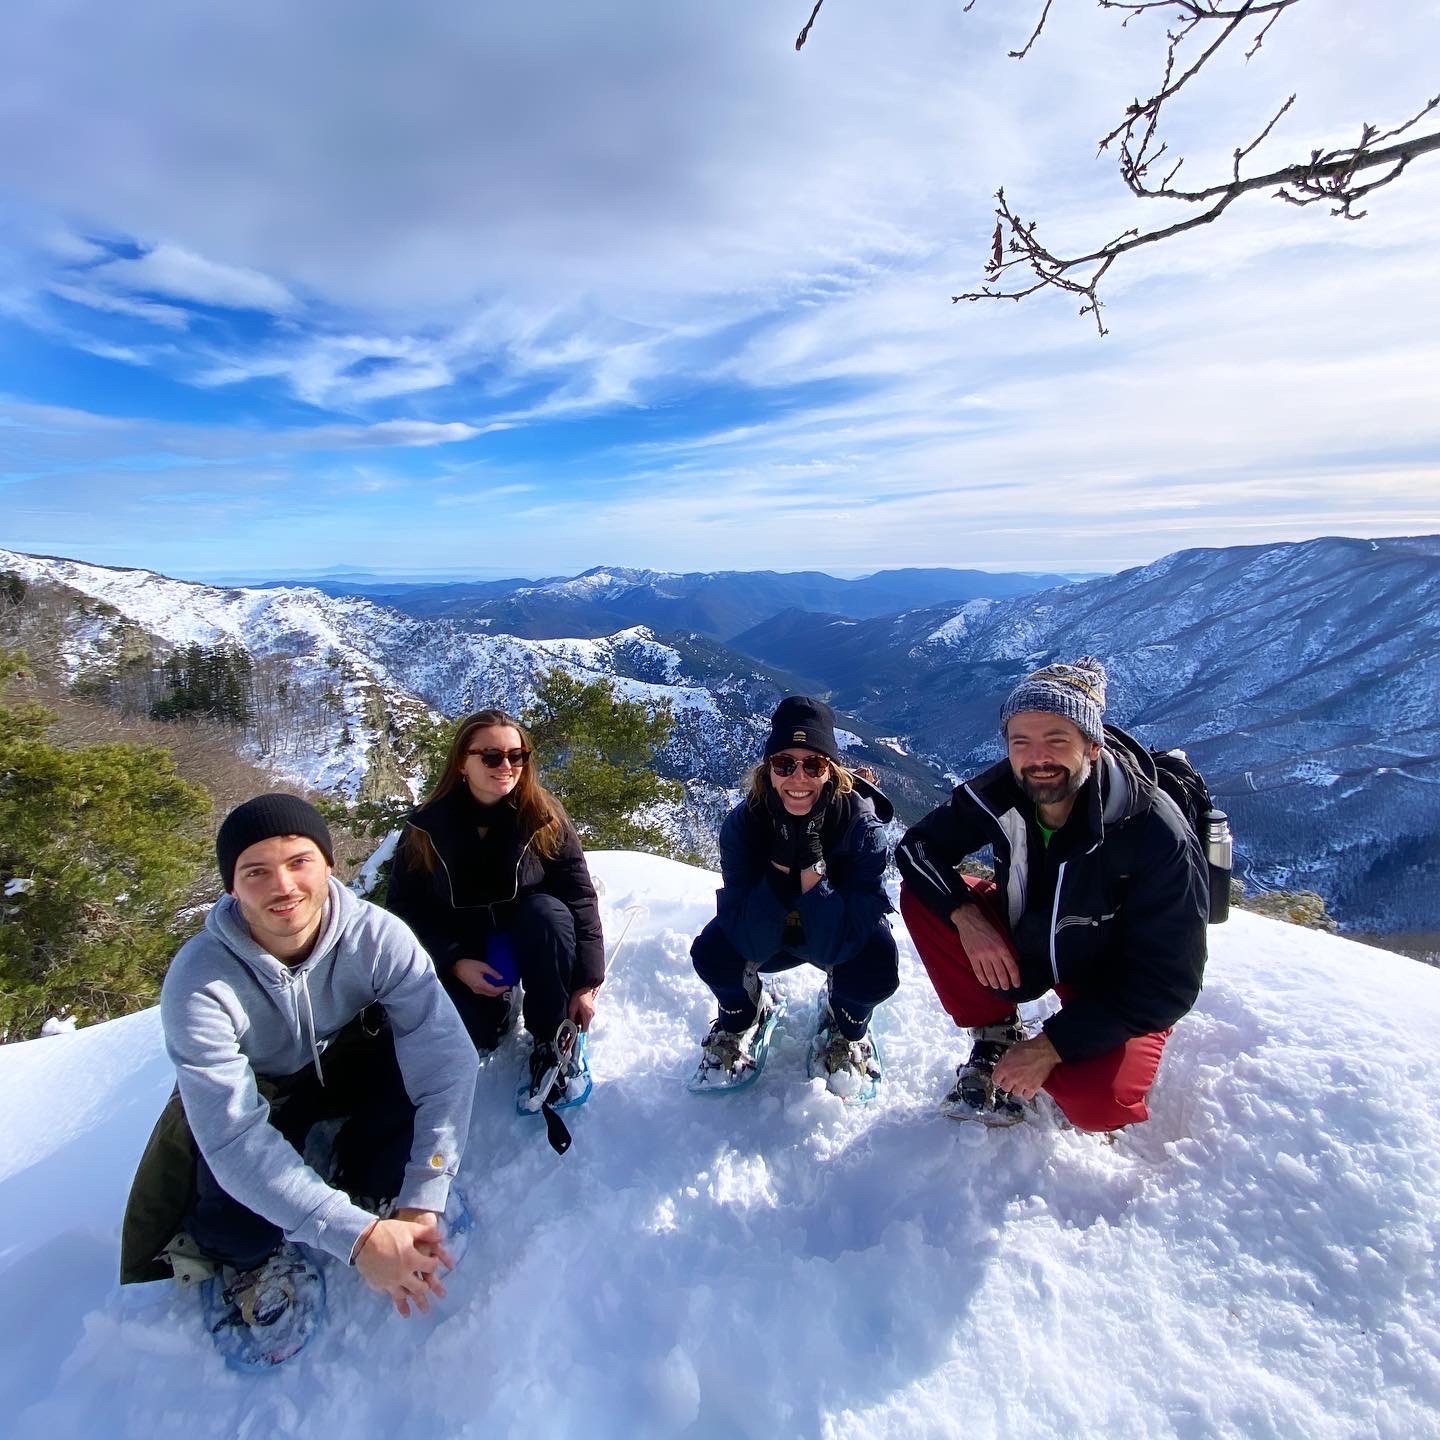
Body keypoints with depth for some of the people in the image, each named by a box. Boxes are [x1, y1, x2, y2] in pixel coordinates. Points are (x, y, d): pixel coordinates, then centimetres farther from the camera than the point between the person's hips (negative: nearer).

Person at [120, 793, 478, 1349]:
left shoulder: (378, 936, -30)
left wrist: (422, 1202, -38)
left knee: (419, 1065, -30)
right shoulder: (198, 982, -32)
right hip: (253, 1092, -1)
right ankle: (246, 1257, 8)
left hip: (348, 1064, 1)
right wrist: (357, 1237, -40)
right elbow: (233, 1137, -36)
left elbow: (445, 1057, -31)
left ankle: (370, 1192, -1)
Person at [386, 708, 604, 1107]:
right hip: (461, 952, 1)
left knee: (548, 912, -32)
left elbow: (580, 898, -17)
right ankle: (501, 1002, 17)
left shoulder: (545, 817, -16)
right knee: (474, 1038, -21)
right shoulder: (428, 827, -12)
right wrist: (456, 963, -20)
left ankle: (553, 1042, -15)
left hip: (529, 940, 0)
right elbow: (404, 907, -8)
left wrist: (586, 983, -21)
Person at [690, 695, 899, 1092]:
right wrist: (781, 865, -42)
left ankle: (847, 1027, 7)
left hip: (843, 932, -1)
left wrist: (812, 867, -45)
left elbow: (835, 945, -32)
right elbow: (751, 941, -29)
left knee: (875, 971, -30)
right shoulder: (743, 822, -26)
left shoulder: (862, 825, -30)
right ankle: (742, 1016, 11)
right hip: (768, 932, 1)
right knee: (711, 953, -26)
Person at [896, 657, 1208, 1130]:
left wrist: (1051, 1046, -27)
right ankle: (996, 1036, -1)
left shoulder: (1158, 837, -31)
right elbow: (917, 846, -10)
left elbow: (1168, 984, -25)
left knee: (1094, 1104, -31)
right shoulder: (1001, 791, -21)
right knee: (921, 897, -18)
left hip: (1116, 985, -4)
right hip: (1022, 939, 4)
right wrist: (966, 917, -29)